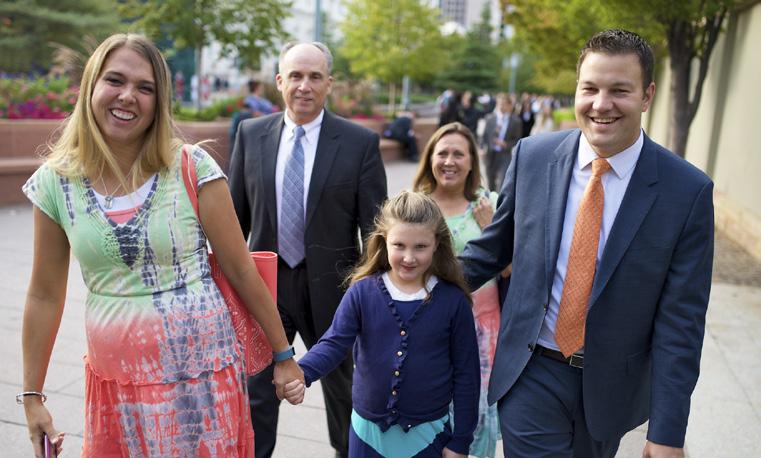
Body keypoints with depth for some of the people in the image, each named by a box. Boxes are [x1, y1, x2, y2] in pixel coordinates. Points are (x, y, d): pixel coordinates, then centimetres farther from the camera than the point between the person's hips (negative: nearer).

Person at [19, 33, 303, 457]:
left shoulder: (192, 168, -12)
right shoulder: (55, 182, -4)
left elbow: (242, 271, -7)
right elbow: (45, 295, 5)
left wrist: (284, 355, -1)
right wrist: (32, 394, 9)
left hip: (201, 371, -2)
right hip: (114, 376, 3)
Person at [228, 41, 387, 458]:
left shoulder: (361, 142, -9)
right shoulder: (251, 134, -1)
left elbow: (375, 226, -7)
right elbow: (235, 214, 6)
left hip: (330, 287, -1)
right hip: (266, 283, 1)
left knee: (342, 388, 21)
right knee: (254, 392, 6)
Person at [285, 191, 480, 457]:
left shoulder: (453, 300, -8)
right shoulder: (362, 292, -7)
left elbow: (466, 373, -3)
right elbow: (334, 343, -14)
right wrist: (300, 374, -34)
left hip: (428, 434, -1)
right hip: (369, 430, 1)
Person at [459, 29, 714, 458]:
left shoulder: (689, 191, -13)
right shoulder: (532, 155, -8)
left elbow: (679, 321, -12)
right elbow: (497, 244, 5)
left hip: (612, 384, 0)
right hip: (532, 374, 0)